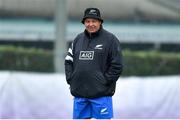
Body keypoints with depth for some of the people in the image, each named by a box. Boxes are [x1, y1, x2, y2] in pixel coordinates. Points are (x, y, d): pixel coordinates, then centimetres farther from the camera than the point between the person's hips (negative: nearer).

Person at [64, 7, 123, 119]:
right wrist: (70, 79, 6)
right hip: (79, 94, 5)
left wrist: (105, 82, -11)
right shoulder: (78, 39, 13)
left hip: (101, 94, -5)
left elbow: (117, 66, -5)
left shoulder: (110, 39, -2)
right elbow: (68, 61, 19)